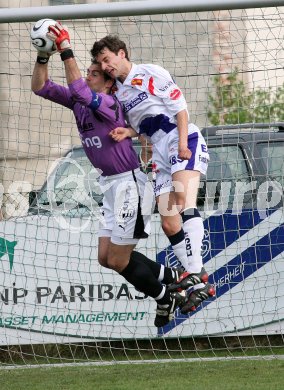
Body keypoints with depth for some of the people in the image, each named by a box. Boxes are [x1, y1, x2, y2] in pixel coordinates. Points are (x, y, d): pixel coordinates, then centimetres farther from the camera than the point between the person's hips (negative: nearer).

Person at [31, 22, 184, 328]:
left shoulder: (109, 104, -18)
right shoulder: (80, 102, 6)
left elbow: (78, 91, -37)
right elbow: (40, 87, 6)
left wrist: (66, 51, -37)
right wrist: (43, 56, -9)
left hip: (129, 184, -9)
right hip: (112, 185, 9)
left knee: (118, 261, -3)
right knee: (106, 258, 12)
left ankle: (166, 300, 17)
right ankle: (170, 277, 27)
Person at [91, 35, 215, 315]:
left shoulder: (150, 73, -1)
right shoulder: (118, 93, 19)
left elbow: (179, 106, -6)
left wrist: (183, 143, -16)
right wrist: (127, 132, -1)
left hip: (184, 142, -8)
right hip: (161, 155, 8)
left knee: (184, 204, -27)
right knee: (169, 223, -2)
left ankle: (195, 275, -39)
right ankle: (198, 281, -1)